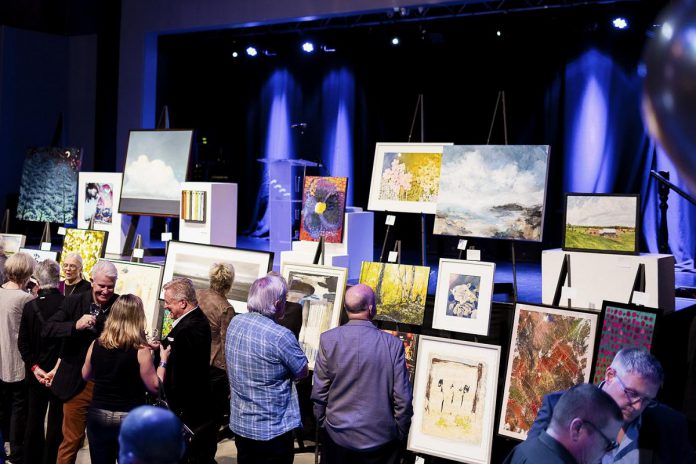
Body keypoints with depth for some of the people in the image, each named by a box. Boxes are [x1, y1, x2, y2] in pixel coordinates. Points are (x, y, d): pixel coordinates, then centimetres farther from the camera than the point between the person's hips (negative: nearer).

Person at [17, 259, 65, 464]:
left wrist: (34, 367, -5)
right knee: (56, 424, 8)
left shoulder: (30, 306, -8)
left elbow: (22, 343, -7)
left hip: (36, 374, 3)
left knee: (34, 421, 17)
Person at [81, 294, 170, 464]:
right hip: (130, 419, -3)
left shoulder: (96, 345, -4)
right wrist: (163, 360, 4)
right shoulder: (140, 350, -15)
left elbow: (86, 376, 13)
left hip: (98, 415, 3)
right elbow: (155, 386, -8)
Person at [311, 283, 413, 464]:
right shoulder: (393, 344, -14)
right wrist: (401, 434, 4)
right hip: (380, 436, -1)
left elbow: (319, 392, -5)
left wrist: (321, 422, 11)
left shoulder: (328, 340, -11)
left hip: (337, 434, 1)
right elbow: (402, 398, -10)